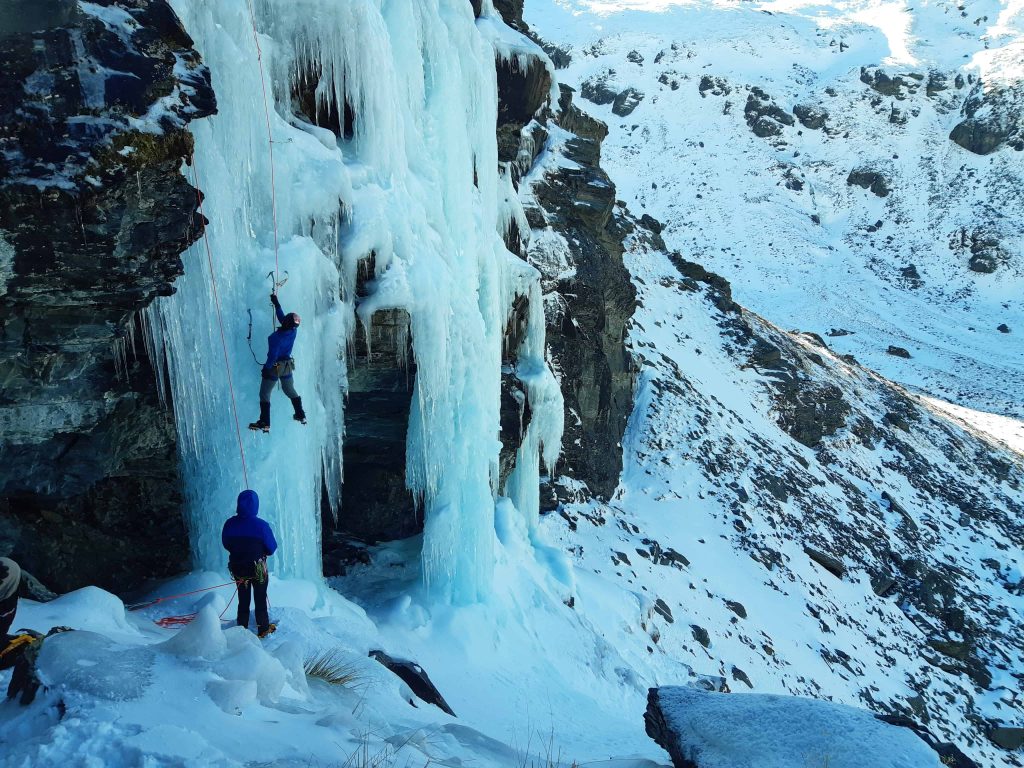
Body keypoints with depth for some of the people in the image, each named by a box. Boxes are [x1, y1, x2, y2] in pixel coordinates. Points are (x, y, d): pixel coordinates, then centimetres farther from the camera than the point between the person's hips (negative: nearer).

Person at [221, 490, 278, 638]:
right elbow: (272, 548, -13)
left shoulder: (229, 524, -13)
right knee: (260, 599, 16)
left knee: (243, 600, 20)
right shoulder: (261, 525, -23)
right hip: (258, 568, -3)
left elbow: (225, 544, 3)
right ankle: (263, 629, 26)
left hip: (237, 568, 3)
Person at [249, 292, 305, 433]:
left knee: (264, 394, 2)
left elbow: (273, 354, -24)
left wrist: (266, 368, -12)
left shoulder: (277, 337, -28)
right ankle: (301, 416, 32)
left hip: (275, 367, -7)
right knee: (290, 390, 24)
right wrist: (276, 303, 16)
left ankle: (265, 423, 0)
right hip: (288, 365, 7)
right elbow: (281, 317, 8)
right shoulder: (293, 331, -9)